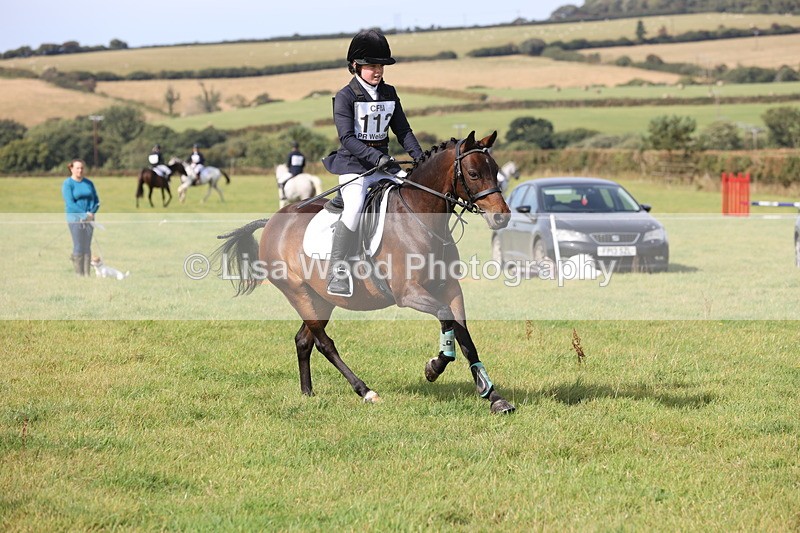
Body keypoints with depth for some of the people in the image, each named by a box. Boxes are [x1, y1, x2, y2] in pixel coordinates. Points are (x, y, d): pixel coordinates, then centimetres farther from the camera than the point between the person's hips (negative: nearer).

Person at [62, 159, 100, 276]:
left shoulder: (89, 183, 12)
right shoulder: (68, 184, -4)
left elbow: (96, 200, 12)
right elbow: (70, 203, -13)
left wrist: (92, 212, -7)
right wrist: (84, 215, -17)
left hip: (88, 218, 5)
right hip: (75, 218, -5)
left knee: (87, 247, 3)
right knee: (78, 247, -8)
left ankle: (87, 274, 5)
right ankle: (79, 275, -7)